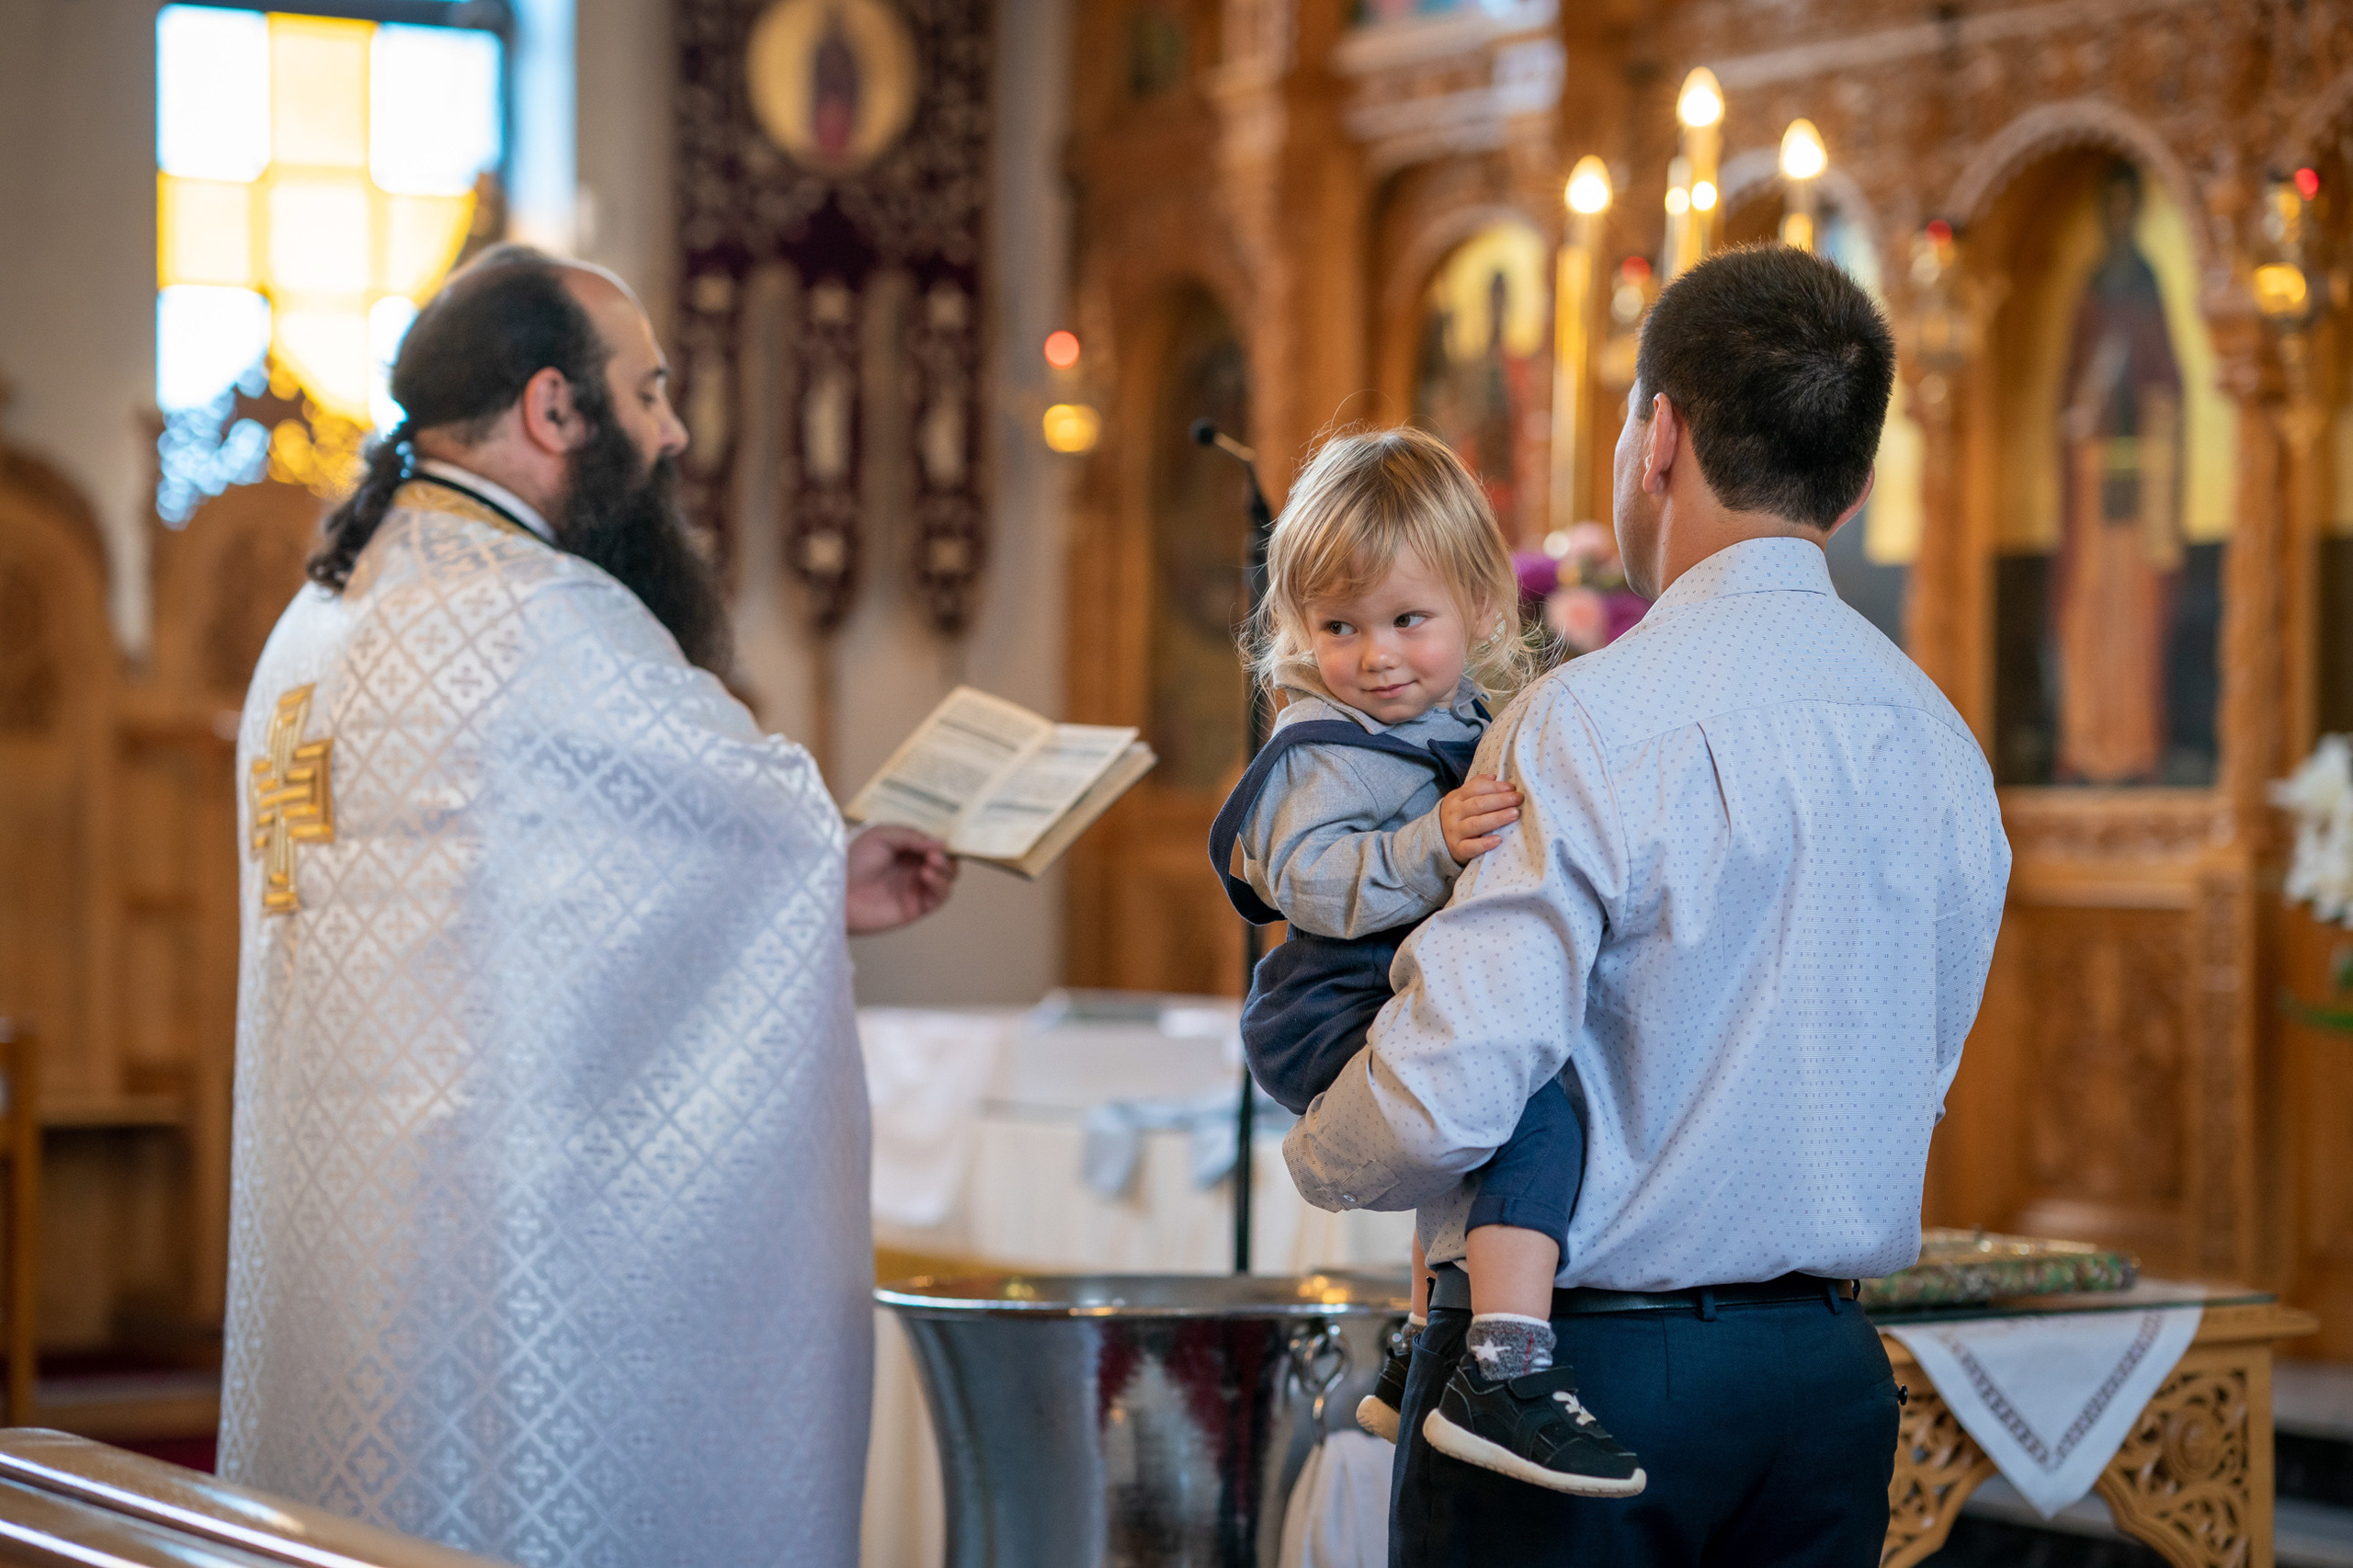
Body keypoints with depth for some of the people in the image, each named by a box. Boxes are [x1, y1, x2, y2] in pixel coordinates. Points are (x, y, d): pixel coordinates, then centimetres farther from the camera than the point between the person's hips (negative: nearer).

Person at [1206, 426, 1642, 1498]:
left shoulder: (1472, 727, 15)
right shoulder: (1326, 750, -13)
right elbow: (1308, 878, -29)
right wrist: (1431, 846, -39)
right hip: (1340, 1023, -10)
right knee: (1531, 1109, -33)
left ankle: (1416, 1365, 53)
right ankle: (1505, 1370, -43)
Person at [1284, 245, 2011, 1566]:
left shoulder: (1595, 724, -17)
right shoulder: (1941, 743, 6)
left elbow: (1447, 1095, -21)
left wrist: (1316, 1157, 0)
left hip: (1585, 1358, -7)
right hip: (1835, 1379, 7)